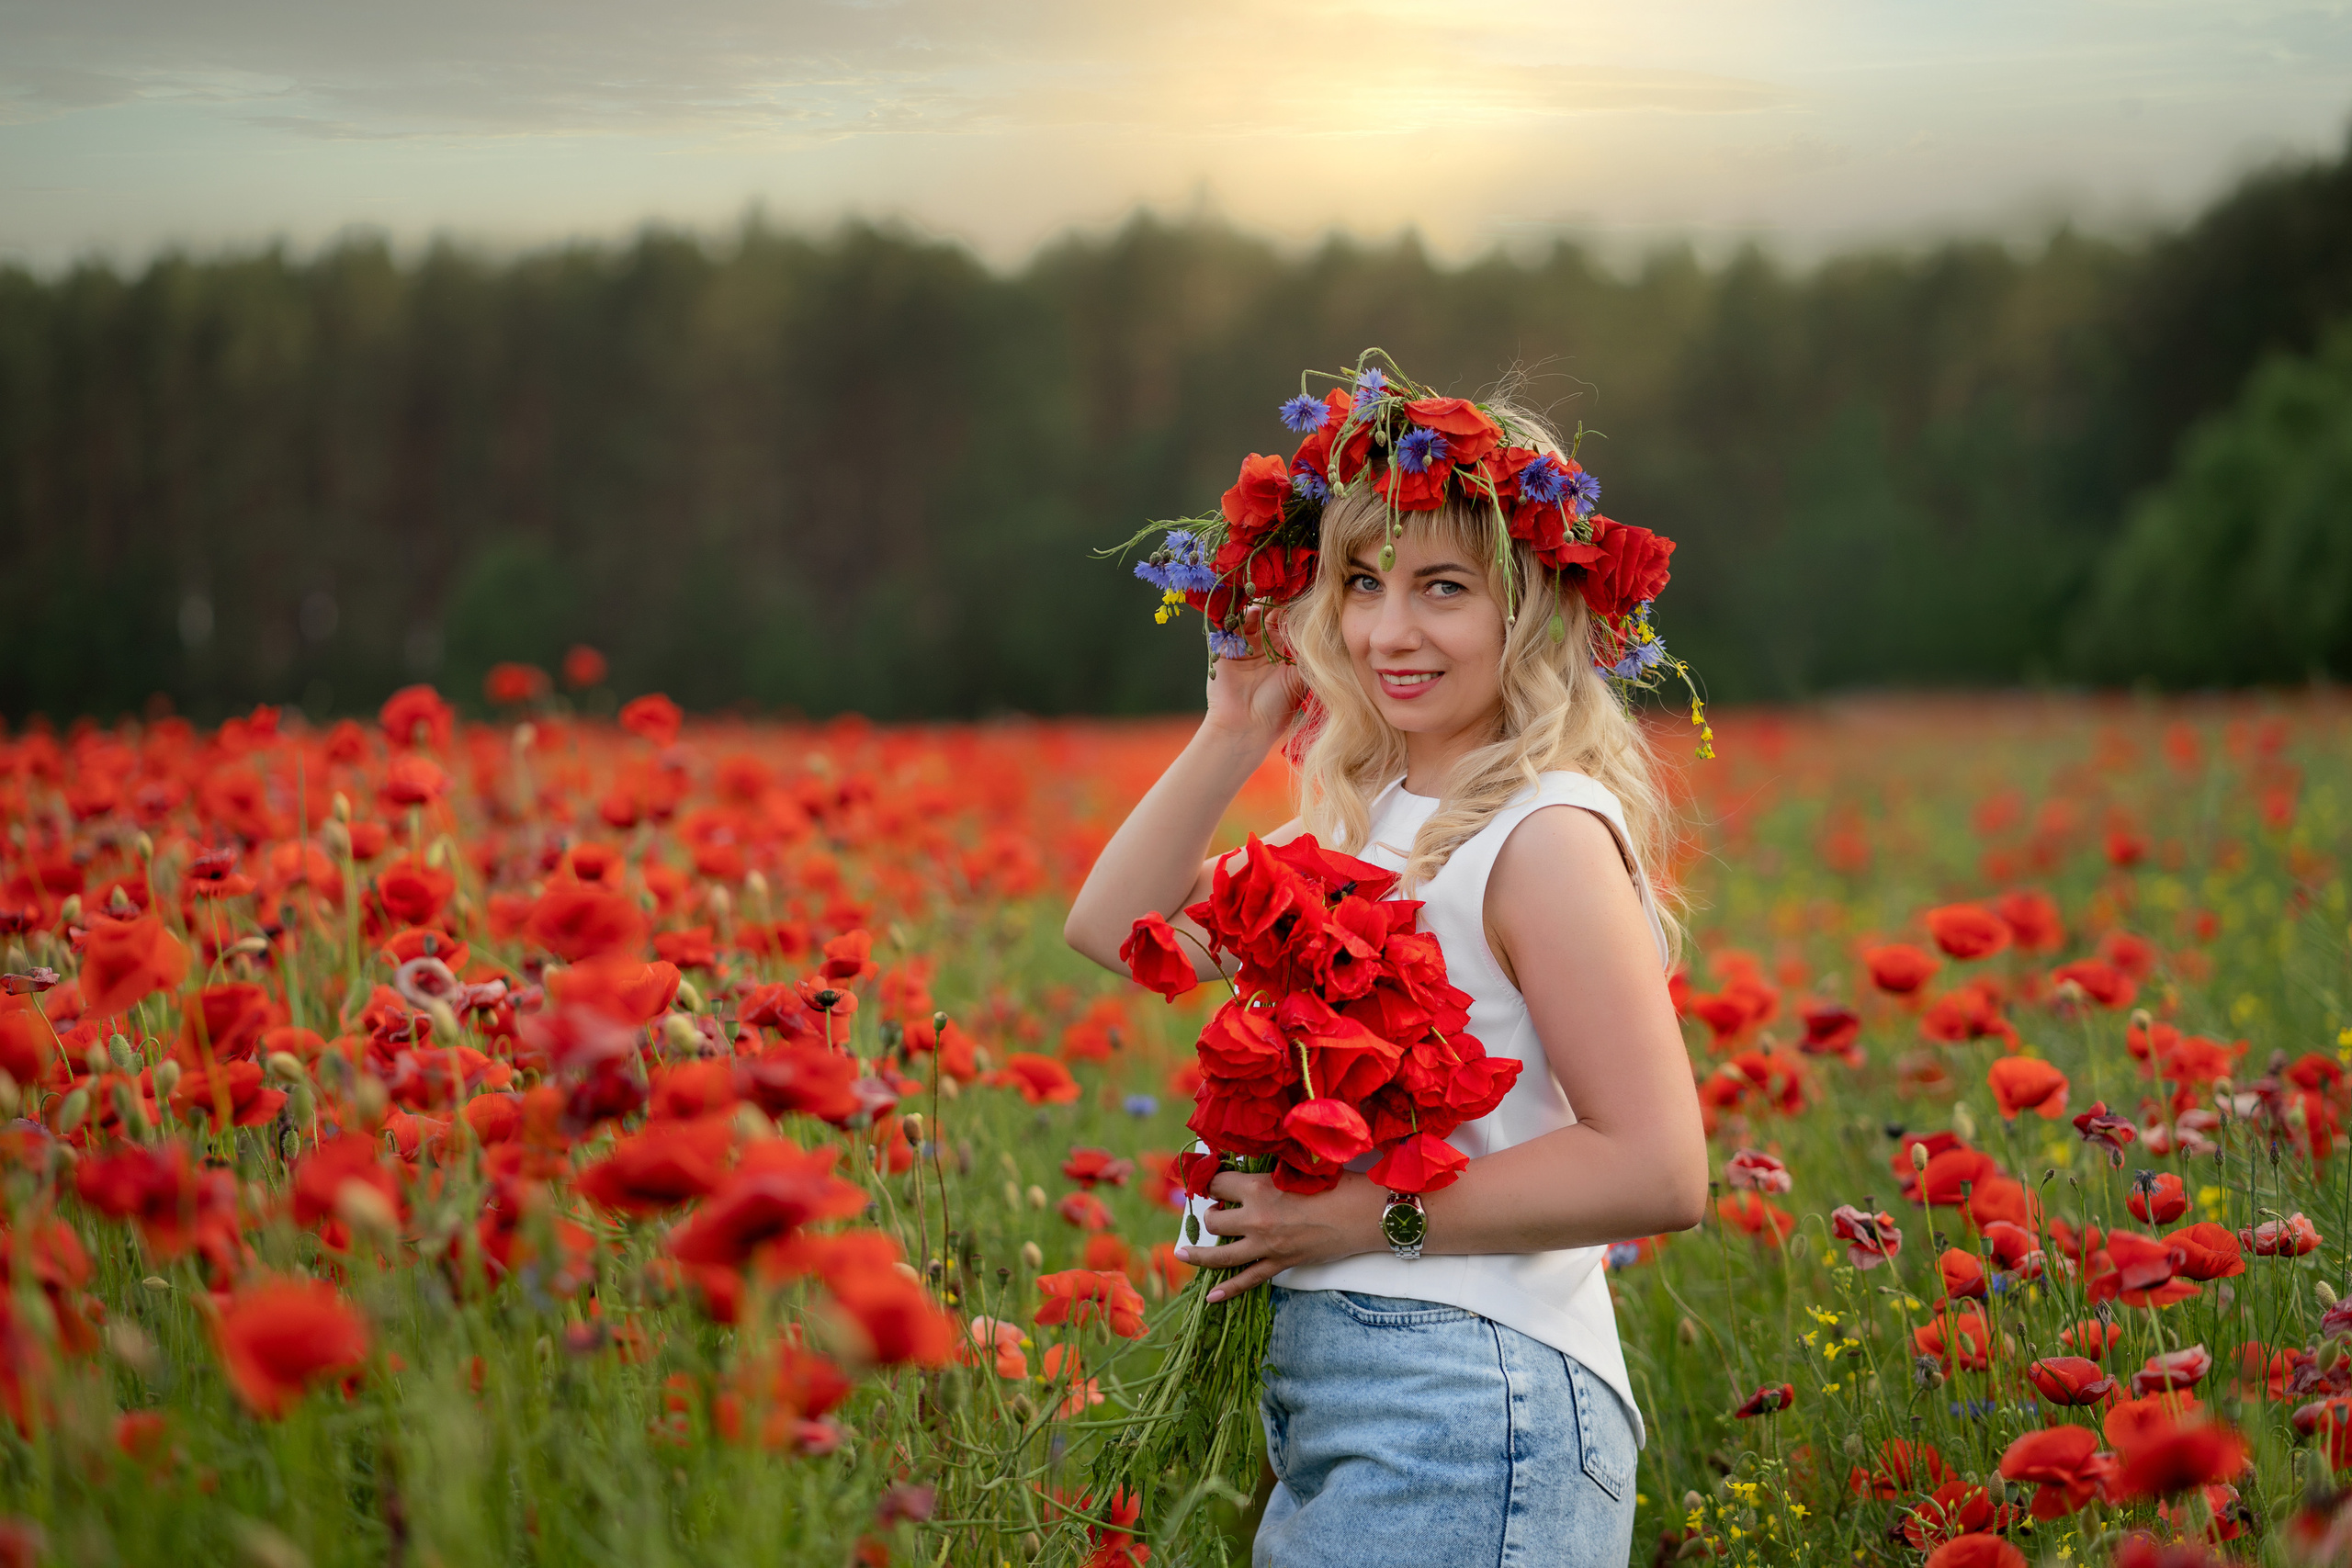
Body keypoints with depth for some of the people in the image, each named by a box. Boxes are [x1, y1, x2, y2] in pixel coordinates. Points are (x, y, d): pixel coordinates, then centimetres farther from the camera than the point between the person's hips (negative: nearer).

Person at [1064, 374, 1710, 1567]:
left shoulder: (1547, 834, -15)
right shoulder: (1362, 817, 11)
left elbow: (1659, 1174, -20)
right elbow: (1114, 925, 13)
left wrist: (1376, 1216, -17)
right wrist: (1237, 728, 6)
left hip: (1471, 1417, -8)